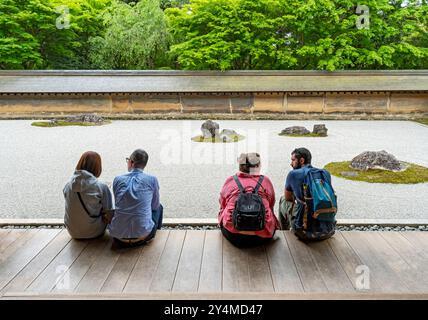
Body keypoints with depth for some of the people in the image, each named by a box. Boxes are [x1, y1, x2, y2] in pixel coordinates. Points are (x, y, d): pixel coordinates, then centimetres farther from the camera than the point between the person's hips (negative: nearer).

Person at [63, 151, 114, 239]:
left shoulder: (68, 186, -10)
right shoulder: (102, 187, -21)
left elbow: (70, 208, 4)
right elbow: (108, 212, -12)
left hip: (73, 232, 4)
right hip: (94, 232, -4)